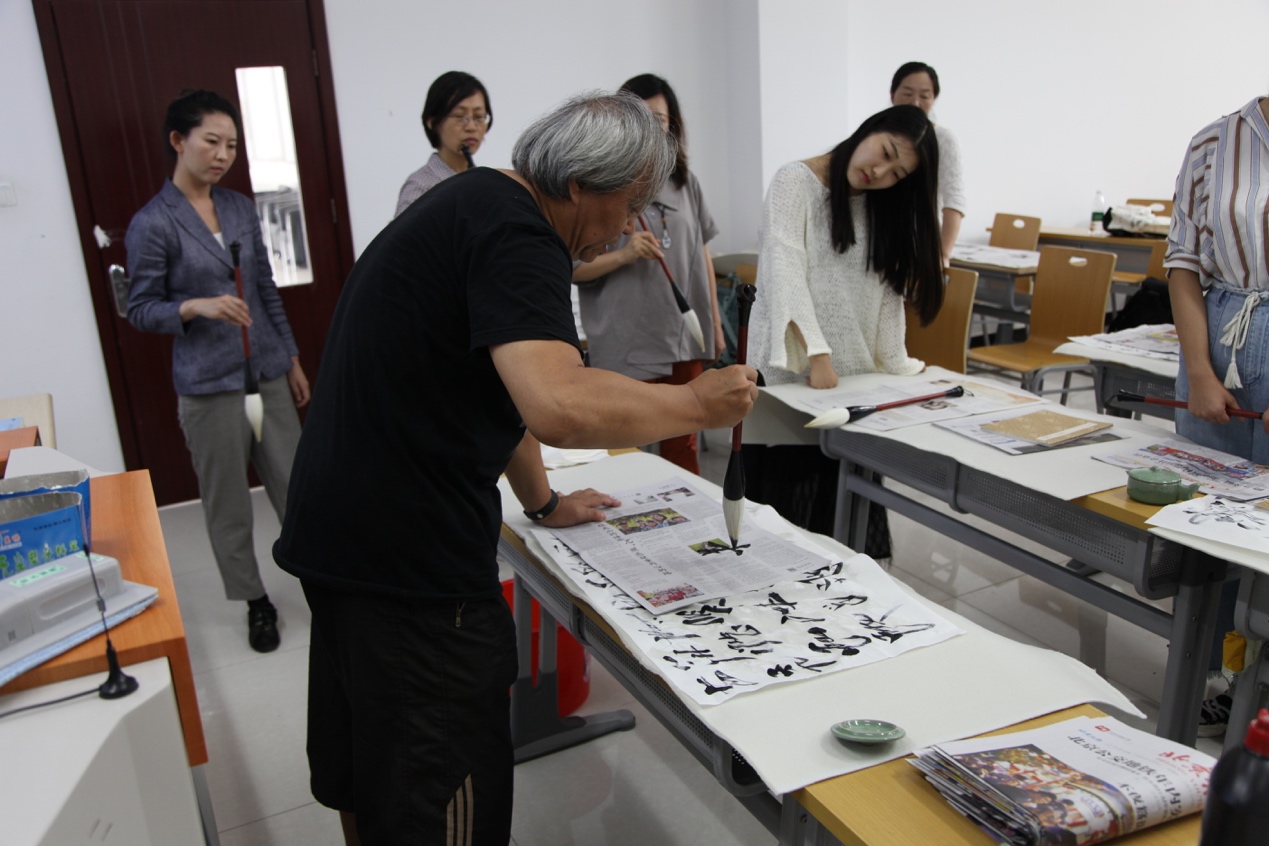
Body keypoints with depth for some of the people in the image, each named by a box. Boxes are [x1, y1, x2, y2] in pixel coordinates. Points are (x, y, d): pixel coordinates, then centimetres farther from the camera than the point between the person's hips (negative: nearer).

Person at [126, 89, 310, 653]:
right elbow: (141, 309, -5)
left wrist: (292, 360, 15)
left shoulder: (241, 209, 7)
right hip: (208, 384, -4)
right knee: (227, 502, 8)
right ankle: (256, 602, 24)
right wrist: (198, 306, -23)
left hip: (267, 371, 4)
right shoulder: (152, 223, -8)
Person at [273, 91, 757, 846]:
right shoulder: (515, 232, -18)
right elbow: (561, 407, -34)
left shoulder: (475, 204, 15)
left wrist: (542, 502, 27)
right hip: (410, 555, -10)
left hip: (340, 530, 10)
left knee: (366, 769, 25)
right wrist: (700, 404, -18)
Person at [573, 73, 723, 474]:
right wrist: (624, 254, -22)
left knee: (683, 448, 14)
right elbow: (571, 268, -8)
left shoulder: (684, 182, 9)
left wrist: (715, 322, 17)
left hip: (686, 340, 5)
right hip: (627, 347, -4)